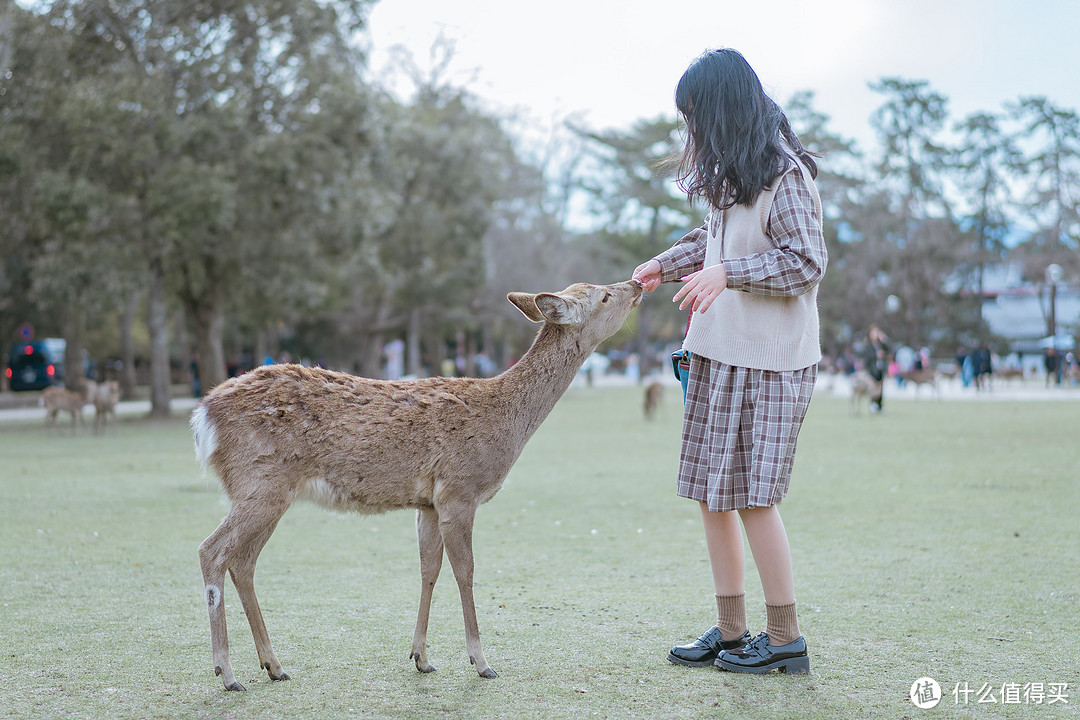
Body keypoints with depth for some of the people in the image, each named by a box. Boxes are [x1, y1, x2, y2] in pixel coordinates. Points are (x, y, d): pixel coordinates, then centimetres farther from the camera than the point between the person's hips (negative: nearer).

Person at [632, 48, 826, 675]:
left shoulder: (784, 174, -12)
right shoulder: (730, 171, 14)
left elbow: (808, 261, -16)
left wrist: (727, 273, -23)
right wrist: (665, 265, 18)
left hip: (769, 358, -9)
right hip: (718, 350, 9)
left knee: (752, 495, -4)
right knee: (712, 493, 8)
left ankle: (785, 638, 9)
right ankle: (732, 632, 18)